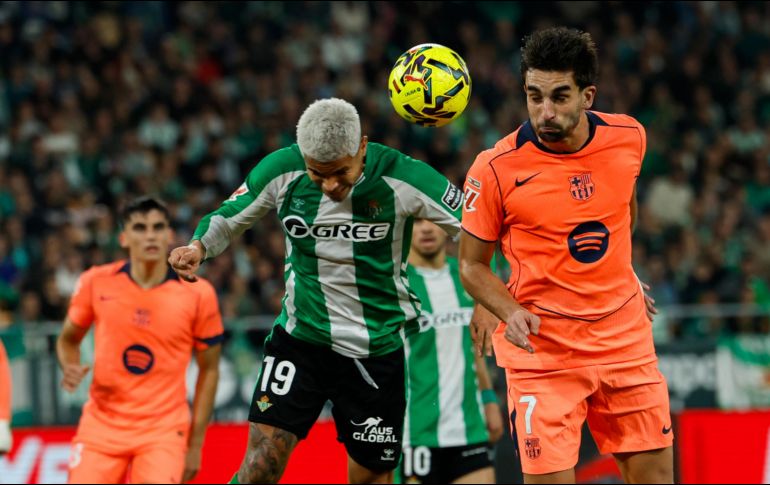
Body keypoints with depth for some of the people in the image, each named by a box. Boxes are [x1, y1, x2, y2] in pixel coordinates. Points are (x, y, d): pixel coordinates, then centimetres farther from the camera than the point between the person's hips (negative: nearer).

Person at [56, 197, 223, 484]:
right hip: (102, 426, 2)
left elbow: (208, 370, 4)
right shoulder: (95, 283, -3)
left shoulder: (197, 295, -6)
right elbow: (69, 339, 15)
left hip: (164, 431, -2)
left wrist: (195, 444, 1)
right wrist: (70, 369, -9)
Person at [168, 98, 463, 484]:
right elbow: (228, 219, 6)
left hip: (379, 347, -1)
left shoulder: (400, 177, -16)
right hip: (301, 336, 1)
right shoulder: (281, 171, -10)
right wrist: (198, 248, -15)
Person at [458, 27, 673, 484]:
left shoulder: (629, 137, -4)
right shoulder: (495, 169, -15)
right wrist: (510, 312, -20)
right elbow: (473, 265, -4)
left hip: (626, 338, 4)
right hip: (542, 348, -4)